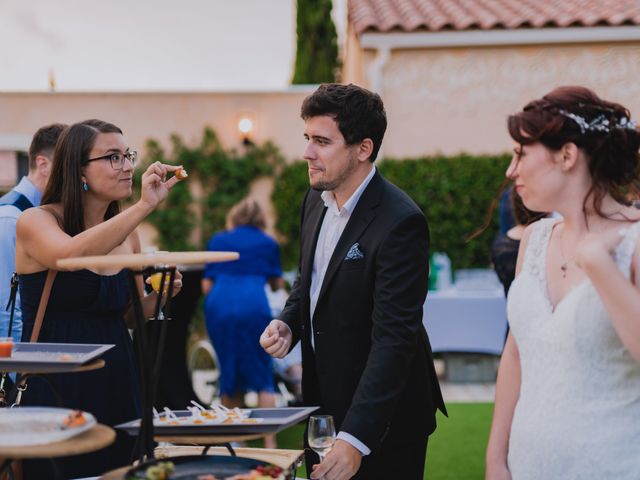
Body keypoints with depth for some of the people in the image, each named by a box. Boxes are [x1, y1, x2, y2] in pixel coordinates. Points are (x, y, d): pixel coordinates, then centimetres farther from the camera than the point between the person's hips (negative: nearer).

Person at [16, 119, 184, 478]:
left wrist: (157, 296, -2)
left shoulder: (127, 235, 9)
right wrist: (144, 207, -32)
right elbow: (71, 255, -31)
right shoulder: (35, 222, -8)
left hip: (115, 381, 5)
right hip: (54, 386, -5)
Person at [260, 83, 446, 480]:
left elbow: (393, 339, -28)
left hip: (381, 418, -7)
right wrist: (287, 323, -4)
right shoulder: (316, 201, 2)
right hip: (324, 403, 8)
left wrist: (354, 439, -33)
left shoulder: (399, 223, -24)